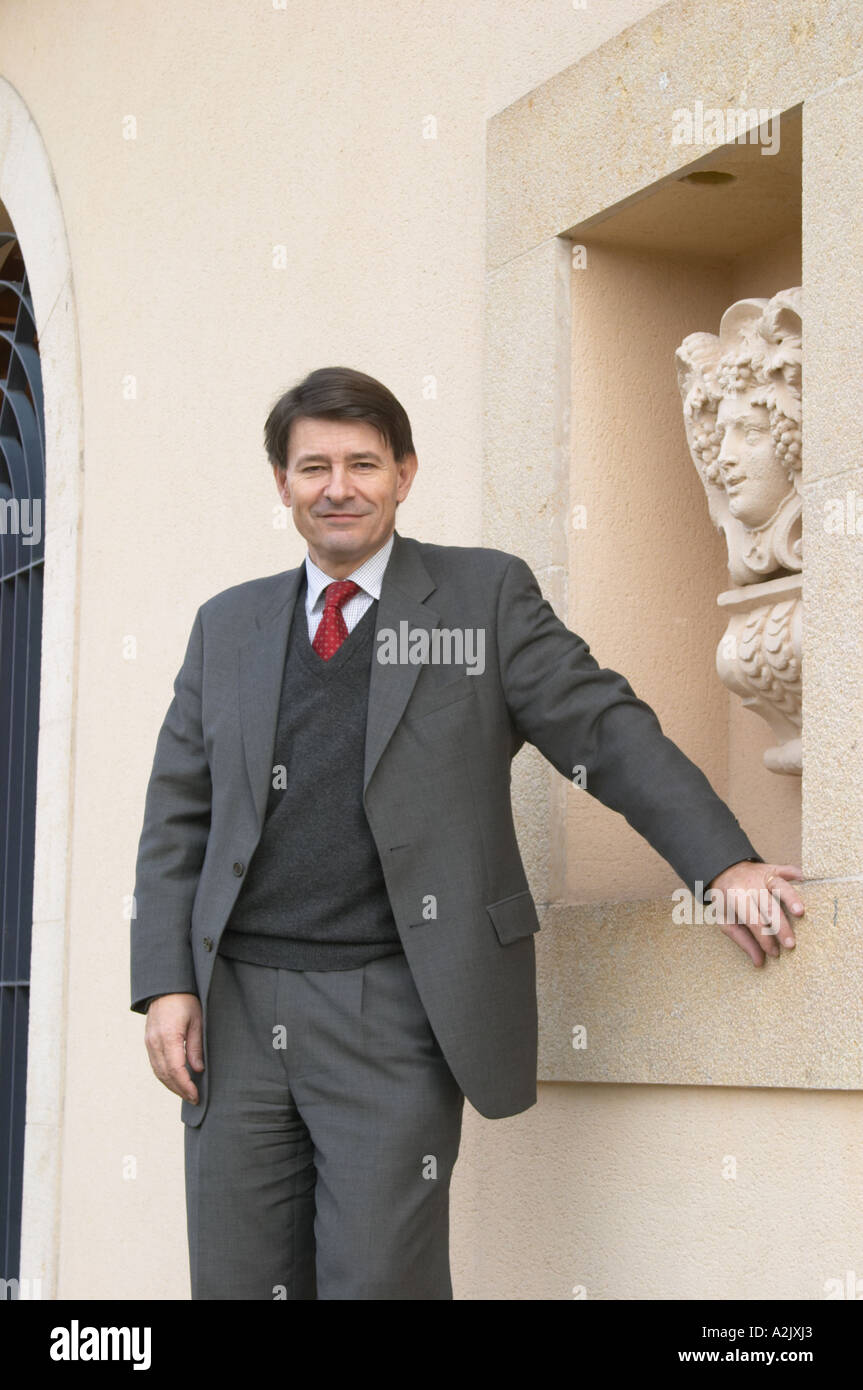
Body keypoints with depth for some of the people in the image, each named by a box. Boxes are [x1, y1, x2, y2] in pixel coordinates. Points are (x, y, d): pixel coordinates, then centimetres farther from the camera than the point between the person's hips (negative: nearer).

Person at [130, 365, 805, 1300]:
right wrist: (166, 982, 2)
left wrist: (725, 864, -12)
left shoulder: (486, 595, 5)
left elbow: (608, 734, 0)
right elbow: (178, 816, 14)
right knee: (235, 1282, 6)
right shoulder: (227, 626, 14)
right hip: (236, 1010, 3)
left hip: (392, 1014, -3)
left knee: (380, 1282, -6)